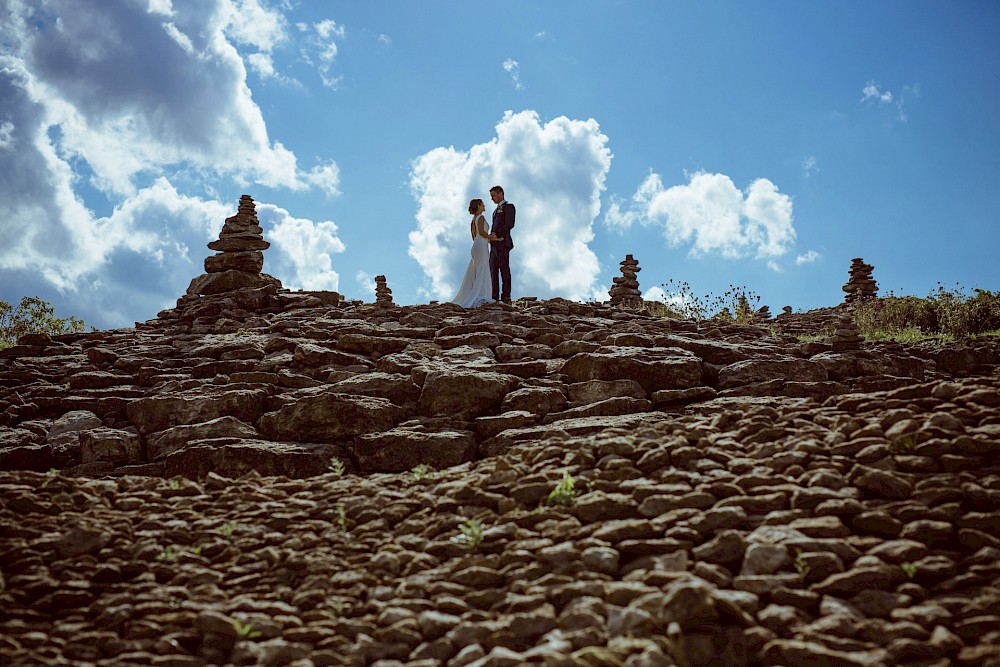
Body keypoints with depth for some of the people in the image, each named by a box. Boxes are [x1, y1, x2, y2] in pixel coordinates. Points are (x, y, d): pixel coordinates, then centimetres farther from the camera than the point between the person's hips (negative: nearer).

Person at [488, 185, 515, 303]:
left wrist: (496, 234, -18)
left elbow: (509, 224, -14)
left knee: (504, 269, -8)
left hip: (502, 242, -9)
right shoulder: (497, 209, 26)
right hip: (494, 244, 9)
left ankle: (506, 296, -7)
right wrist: (491, 236, 4)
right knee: (493, 270, 5)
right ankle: (494, 296, 6)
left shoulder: (508, 206, -2)